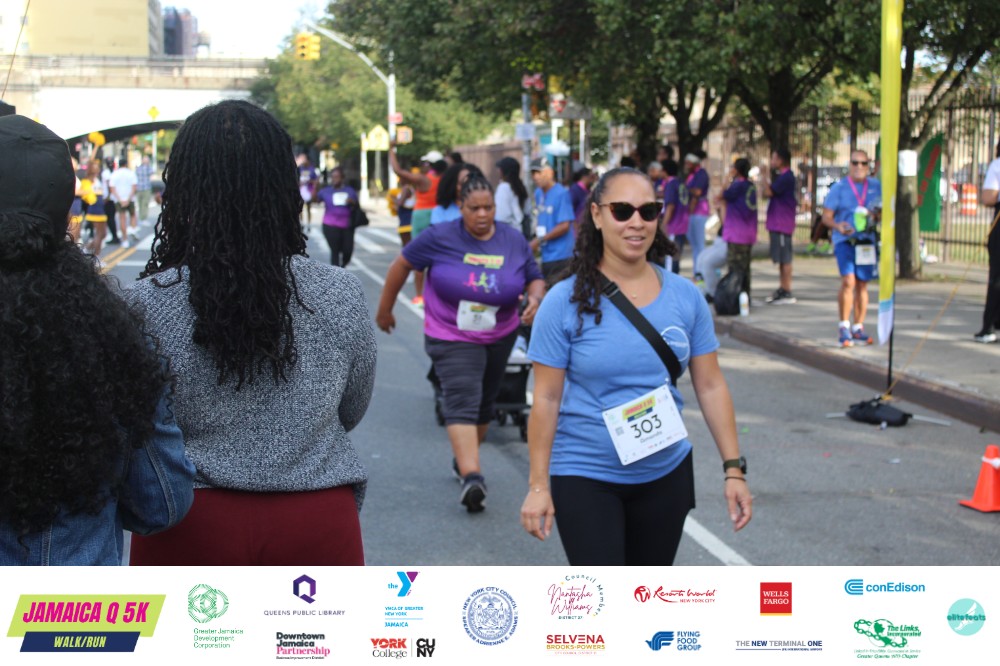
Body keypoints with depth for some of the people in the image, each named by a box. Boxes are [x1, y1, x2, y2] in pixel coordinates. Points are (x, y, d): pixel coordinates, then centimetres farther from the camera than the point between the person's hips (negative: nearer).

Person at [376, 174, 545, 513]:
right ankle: (472, 477, -33)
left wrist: (535, 298, -20)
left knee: (484, 403, 16)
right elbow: (401, 265, -2)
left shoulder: (514, 240, -3)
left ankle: (463, 459, 38)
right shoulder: (440, 238, -12)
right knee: (462, 400, -21)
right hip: (452, 338, -5)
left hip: (500, 337, 5)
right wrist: (384, 309, 4)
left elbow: (535, 279, 4)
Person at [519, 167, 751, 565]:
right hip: (585, 477, -4)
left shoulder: (685, 297, -1)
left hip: (666, 474, 4)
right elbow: (546, 399, -8)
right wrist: (538, 485, -9)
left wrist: (733, 469, -1)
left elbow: (710, 387, 3)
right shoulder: (566, 302, -11)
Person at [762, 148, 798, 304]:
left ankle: (787, 293, -6)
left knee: (784, 259, -8)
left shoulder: (786, 177, -16)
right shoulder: (782, 176, 17)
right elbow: (769, 192, 21)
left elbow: (768, 192, -21)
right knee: (781, 259, 15)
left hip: (782, 224, -10)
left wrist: (764, 175, -10)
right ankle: (781, 289, 22)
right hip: (777, 223, 10)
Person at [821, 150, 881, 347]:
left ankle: (858, 329, 16)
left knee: (862, 285, 7)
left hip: (867, 241, 3)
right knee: (848, 281, -18)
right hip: (844, 241, -3)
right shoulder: (839, 187, 2)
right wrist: (838, 226, -21)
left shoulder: (876, 187, 9)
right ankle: (844, 328, -12)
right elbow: (826, 216, 0)